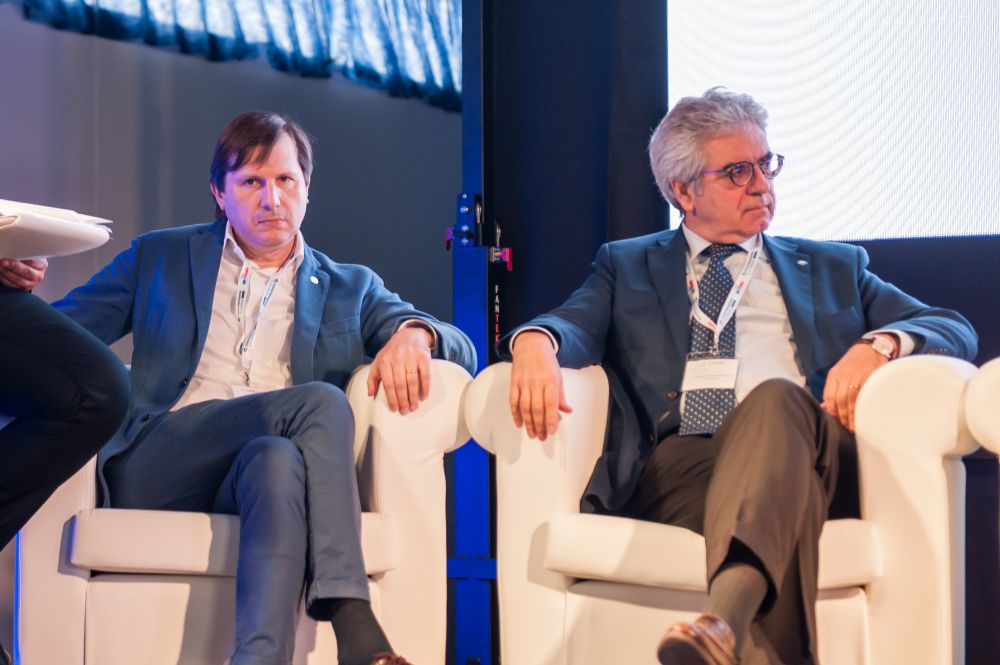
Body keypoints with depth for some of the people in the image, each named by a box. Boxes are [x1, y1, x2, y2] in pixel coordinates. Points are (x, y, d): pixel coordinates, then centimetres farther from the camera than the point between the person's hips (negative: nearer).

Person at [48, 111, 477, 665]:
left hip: (259, 475, 1)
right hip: (153, 468, -1)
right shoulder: (158, 259, 24)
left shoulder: (349, 288, 25)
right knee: (321, 401, -28)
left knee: (278, 459, -38)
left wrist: (415, 332, -7)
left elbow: (462, 351, 18)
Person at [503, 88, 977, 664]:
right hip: (674, 463, 0)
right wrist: (536, 341, -19)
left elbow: (956, 333, 19)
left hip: (812, 452, 0)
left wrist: (877, 344, -5)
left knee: (775, 399, -37)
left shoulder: (833, 268, 29)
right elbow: (577, 324, 8)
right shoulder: (627, 266, 29)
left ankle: (727, 612, -59)